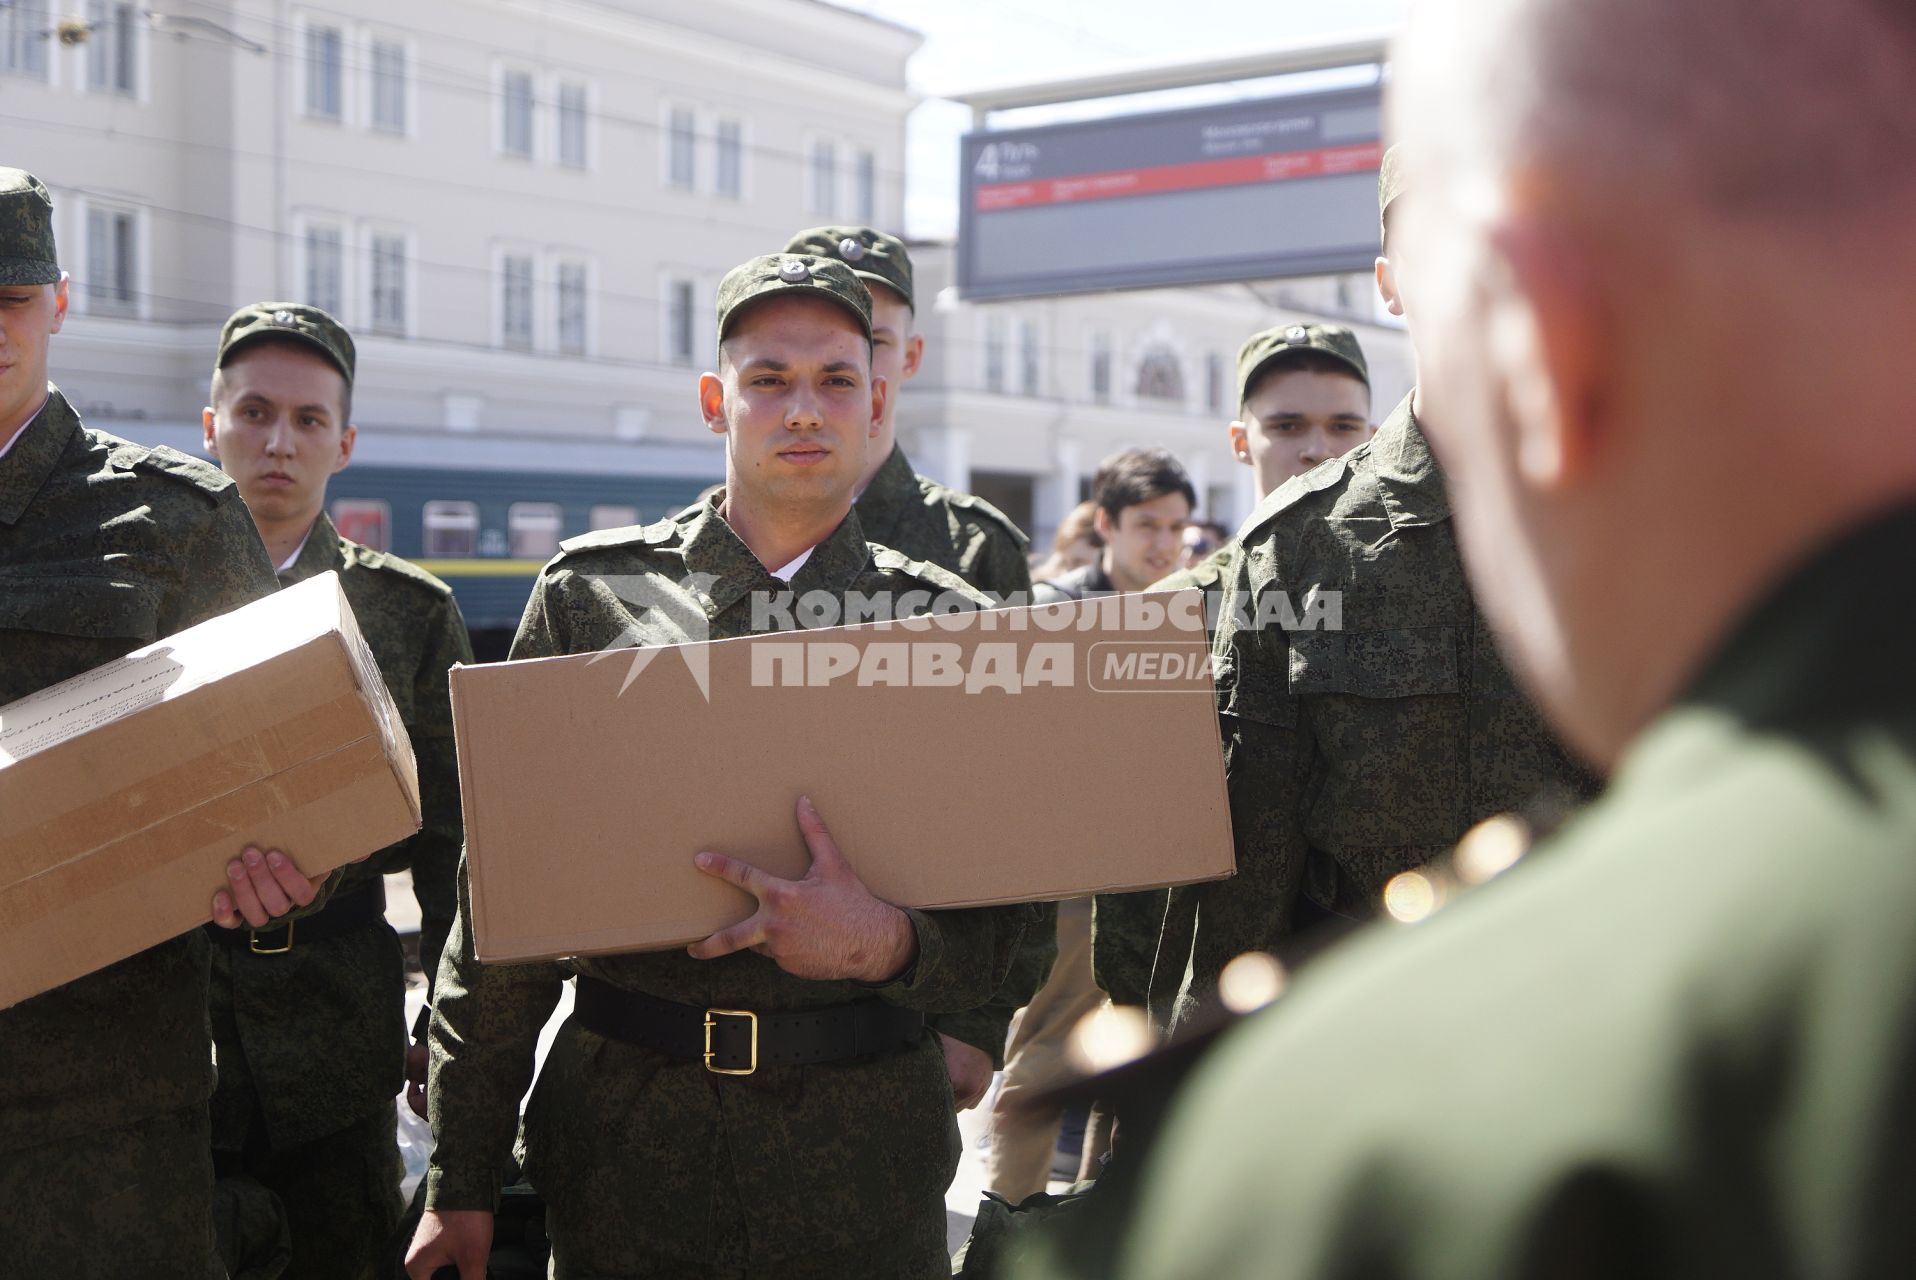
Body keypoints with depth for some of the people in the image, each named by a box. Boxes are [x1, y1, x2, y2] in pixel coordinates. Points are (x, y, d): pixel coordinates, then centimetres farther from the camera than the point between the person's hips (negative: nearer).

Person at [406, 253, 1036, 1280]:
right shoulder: (593, 593, 2)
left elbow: (997, 928, 3)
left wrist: (887, 942, -21)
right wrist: (461, 1180, 1)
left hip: (862, 1149, 1)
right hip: (622, 1140, 0)